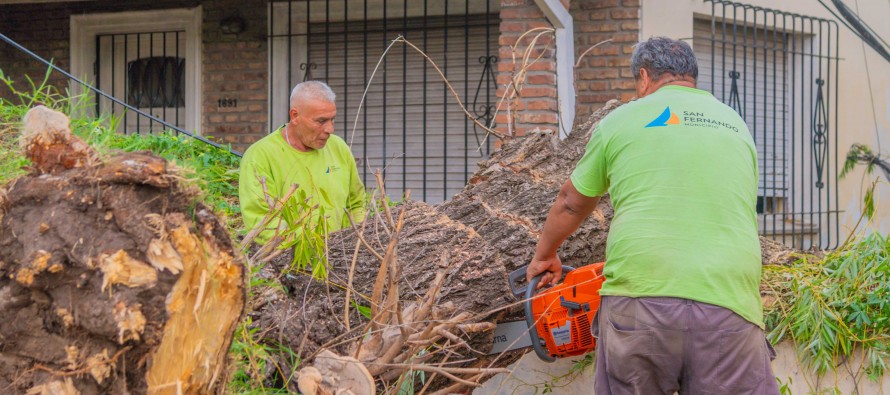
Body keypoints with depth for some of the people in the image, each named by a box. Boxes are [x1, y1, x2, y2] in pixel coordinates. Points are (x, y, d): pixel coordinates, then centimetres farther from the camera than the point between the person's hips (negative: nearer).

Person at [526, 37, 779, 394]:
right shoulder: (737, 126, 20)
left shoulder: (621, 120, 13)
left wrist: (544, 256, 44)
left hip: (638, 302, -1)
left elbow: (570, 204, 26)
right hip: (729, 310, 1)